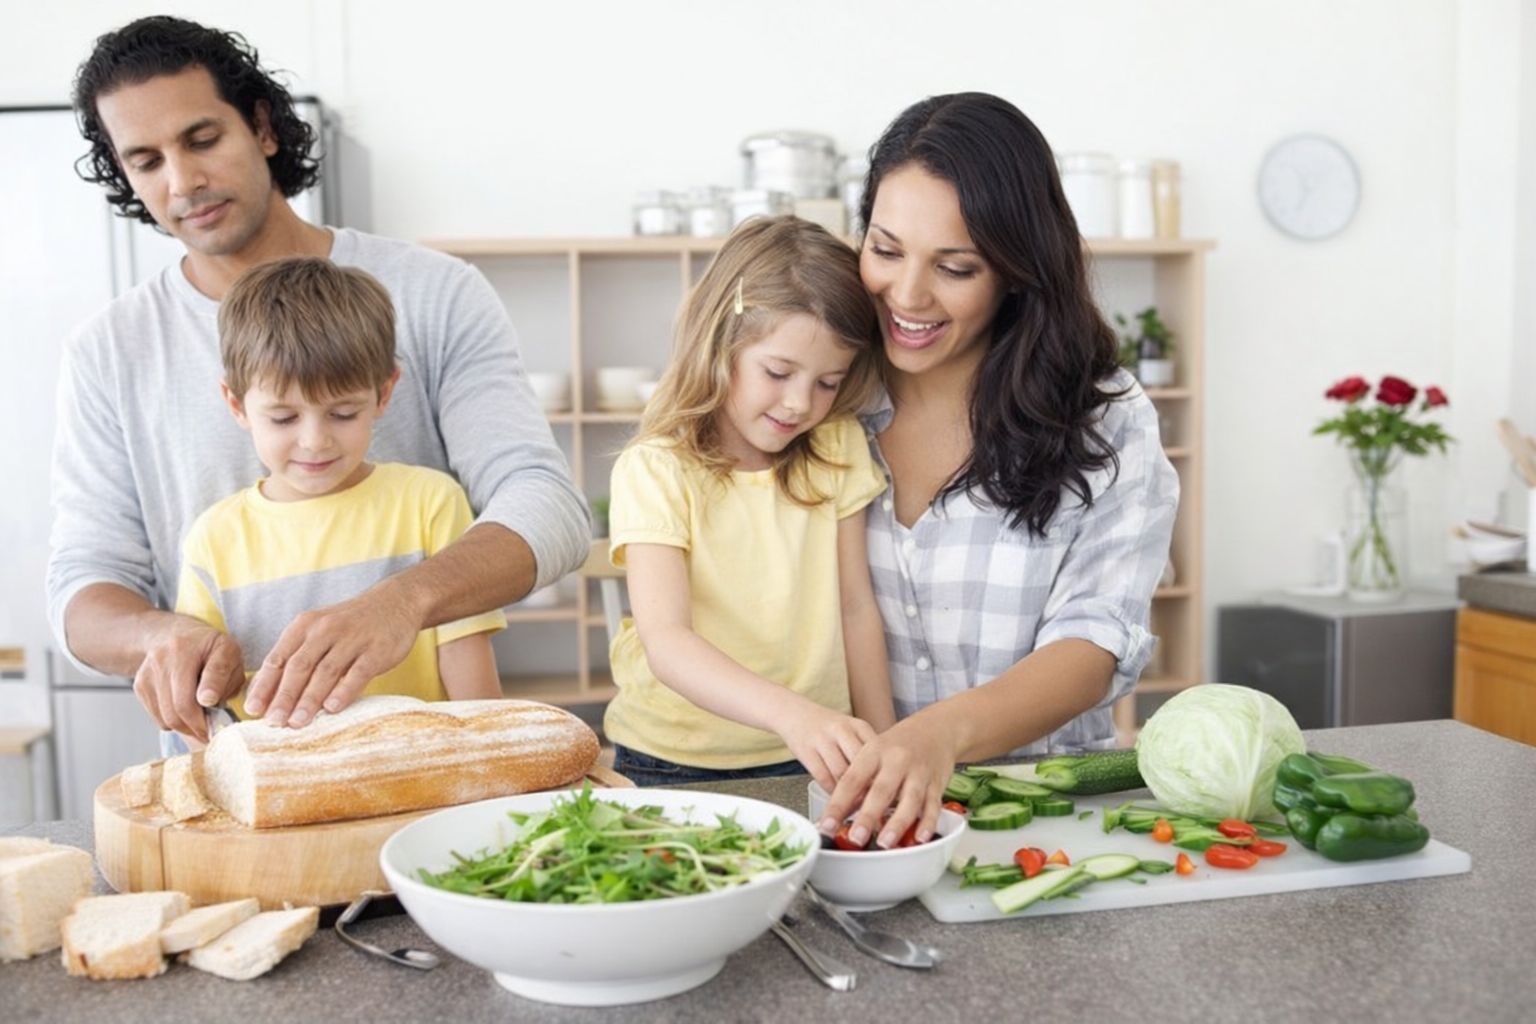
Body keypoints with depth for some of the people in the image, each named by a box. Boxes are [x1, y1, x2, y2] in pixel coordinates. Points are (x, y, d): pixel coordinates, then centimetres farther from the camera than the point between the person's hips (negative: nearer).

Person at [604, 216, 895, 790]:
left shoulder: (838, 451, 4)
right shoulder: (655, 471, -10)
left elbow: (856, 609, 8)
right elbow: (666, 643, -22)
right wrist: (791, 713, -37)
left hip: (815, 761, 3)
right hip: (675, 765, -2)